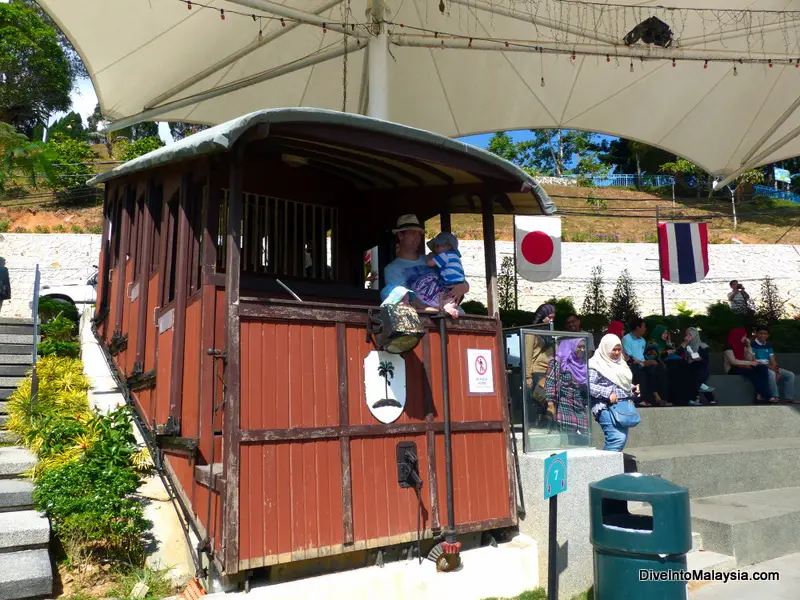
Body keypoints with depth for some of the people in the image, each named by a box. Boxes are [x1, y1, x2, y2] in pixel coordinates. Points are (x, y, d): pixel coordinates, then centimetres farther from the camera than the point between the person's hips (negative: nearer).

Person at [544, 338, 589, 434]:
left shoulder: (583, 365, 18)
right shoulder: (558, 362, -2)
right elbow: (550, 383, -10)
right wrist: (551, 404, -18)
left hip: (581, 409, 6)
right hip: (564, 408, -6)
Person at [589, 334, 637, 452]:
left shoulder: (620, 363, 19)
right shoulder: (596, 364, -8)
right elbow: (589, 385, -16)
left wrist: (632, 388, 13)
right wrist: (608, 394, -20)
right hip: (606, 407, -9)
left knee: (623, 438, 6)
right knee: (618, 438, -20)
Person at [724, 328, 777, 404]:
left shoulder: (742, 345, 13)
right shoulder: (729, 347, -11)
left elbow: (749, 359, 6)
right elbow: (733, 362, -21)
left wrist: (748, 346, -1)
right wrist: (750, 363, -20)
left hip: (742, 367, 8)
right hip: (732, 369, -8)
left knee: (763, 368, -15)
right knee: (751, 372, -35)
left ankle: (761, 394, -28)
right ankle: (767, 397, -29)